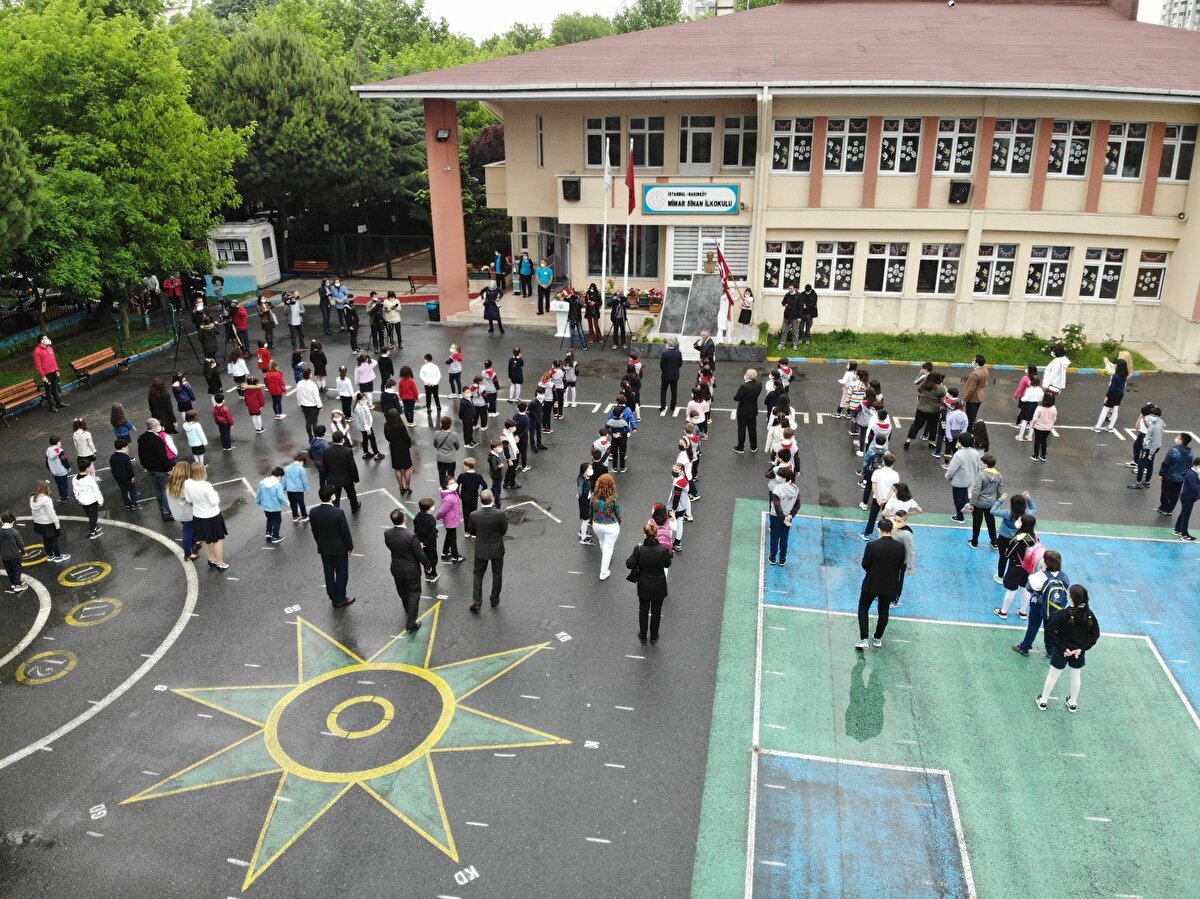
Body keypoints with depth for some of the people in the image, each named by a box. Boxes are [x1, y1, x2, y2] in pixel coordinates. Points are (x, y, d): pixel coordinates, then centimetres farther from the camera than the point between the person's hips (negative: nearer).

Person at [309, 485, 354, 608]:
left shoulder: (313, 512, -13)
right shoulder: (338, 513, -27)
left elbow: (314, 531, 1)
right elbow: (345, 532, -18)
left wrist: (321, 544, 16)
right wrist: (350, 546, -2)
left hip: (323, 548, 4)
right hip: (339, 548, -4)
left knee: (329, 574, 18)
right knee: (342, 574, 13)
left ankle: (333, 598, 31)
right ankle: (340, 600, 23)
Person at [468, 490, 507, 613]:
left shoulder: (474, 515, -19)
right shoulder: (500, 514, -23)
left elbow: (471, 530, -3)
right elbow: (504, 531, -9)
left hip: (480, 550, 1)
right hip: (497, 549, -1)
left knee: (478, 575, 17)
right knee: (497, 575, 20)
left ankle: (476, 602, 12)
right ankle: (494, 600, 33)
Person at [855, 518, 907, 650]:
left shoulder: (872, 545, -21)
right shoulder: (900, 546, -13)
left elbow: (864, 564, -10)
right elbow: (900, 565, -1)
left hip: (871, 583, -2)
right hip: (890, 585, 3)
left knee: (863, 609, 14)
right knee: (884, 611, 20)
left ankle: (863, 639, 6)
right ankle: (878, 639, 32)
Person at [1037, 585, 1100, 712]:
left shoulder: (1063, 614, -27)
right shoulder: (1089, 614, -14)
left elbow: (1049, 631, -29)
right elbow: (1095, 634, -8)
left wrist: (1063, 647, -19)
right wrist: (1082, 648, -11)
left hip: (1063, 651, -3)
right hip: (1079, 652, 3)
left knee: (1053, 675, 15)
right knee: (1076, 676, 24)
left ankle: (1043, 701, 30)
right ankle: (1073, 703, 41)